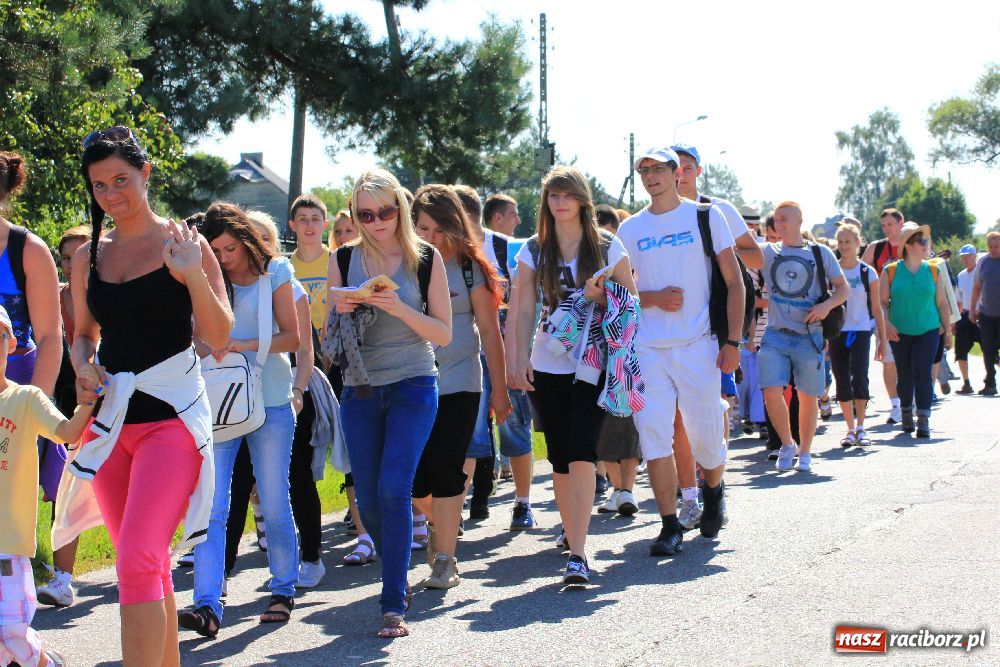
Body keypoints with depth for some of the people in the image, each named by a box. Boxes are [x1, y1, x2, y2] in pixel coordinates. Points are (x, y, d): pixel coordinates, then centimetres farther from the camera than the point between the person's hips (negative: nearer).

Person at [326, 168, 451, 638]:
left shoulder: (426, 259, -2)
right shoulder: (344, 259, 5)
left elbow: (443, 334, -2)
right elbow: (329, 334, 11)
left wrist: (399, 309, -18)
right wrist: (339, 311, -11)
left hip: (413, 386, -3)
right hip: (360, 389, 3)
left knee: (393, 490, -16)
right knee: (368, 500, 6)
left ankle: (394, 604, -11)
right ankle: (398, 578, 30)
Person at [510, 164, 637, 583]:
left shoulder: (607, 248, 2)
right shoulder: (533, 251, 8)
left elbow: (631, 301, 8)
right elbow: (524, 310, 5)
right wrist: (520, 358, -4)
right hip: (548, 367, 3)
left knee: (581, 453, -15)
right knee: (560, 457, 9)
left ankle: (577, 553, -19)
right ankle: (571, 530, 30)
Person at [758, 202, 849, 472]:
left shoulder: (820, 253, 6)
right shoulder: (768, 252, 10)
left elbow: (844, 288, 5)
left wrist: (827, 305, -11)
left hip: (809, 336, -1)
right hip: (776, 335, 1)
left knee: (808, 397, 5)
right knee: (772, 391, -12)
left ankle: (805, 452, 20)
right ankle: (787, 444, 9)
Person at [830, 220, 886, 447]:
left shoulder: (867, 273, 3)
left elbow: (876, 307, 6)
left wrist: (882, 338, 3)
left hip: (861, 332, -2)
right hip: (837, 333, 2)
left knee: (859, 378, -15)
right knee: (842, 382, 3)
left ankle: (860, 429, -8)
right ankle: (850, 429, 13)